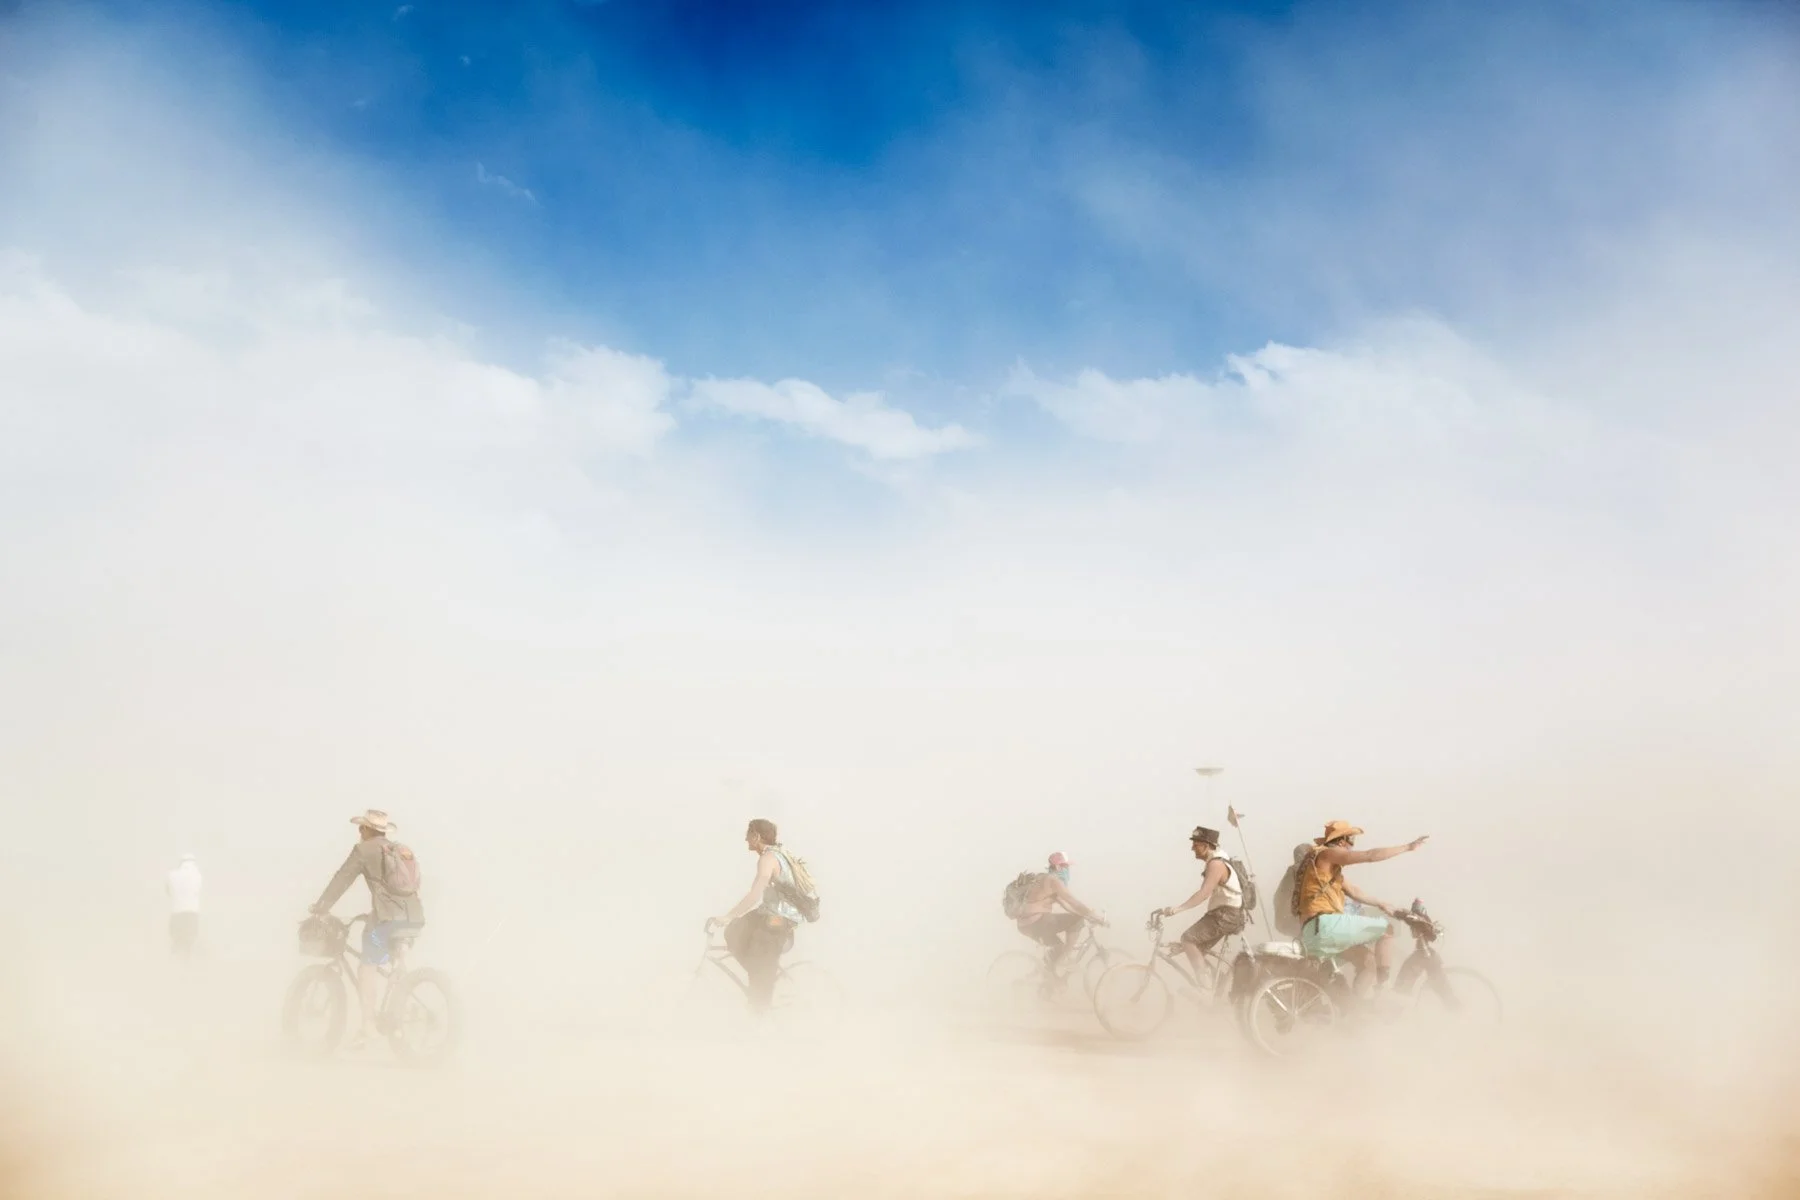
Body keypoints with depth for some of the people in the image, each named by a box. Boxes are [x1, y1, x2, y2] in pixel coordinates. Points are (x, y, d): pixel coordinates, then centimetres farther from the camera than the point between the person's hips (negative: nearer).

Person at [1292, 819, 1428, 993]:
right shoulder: (1327, 854, -4)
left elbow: (1353, 891, 33)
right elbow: (1371, 856, -10)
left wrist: (1381, 905, 36)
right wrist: (1407, 848, -4)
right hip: (1326, 924, -10)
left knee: (1363, 959, 25)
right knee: (1386, 928, -3)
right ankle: (1382, 987, -6)